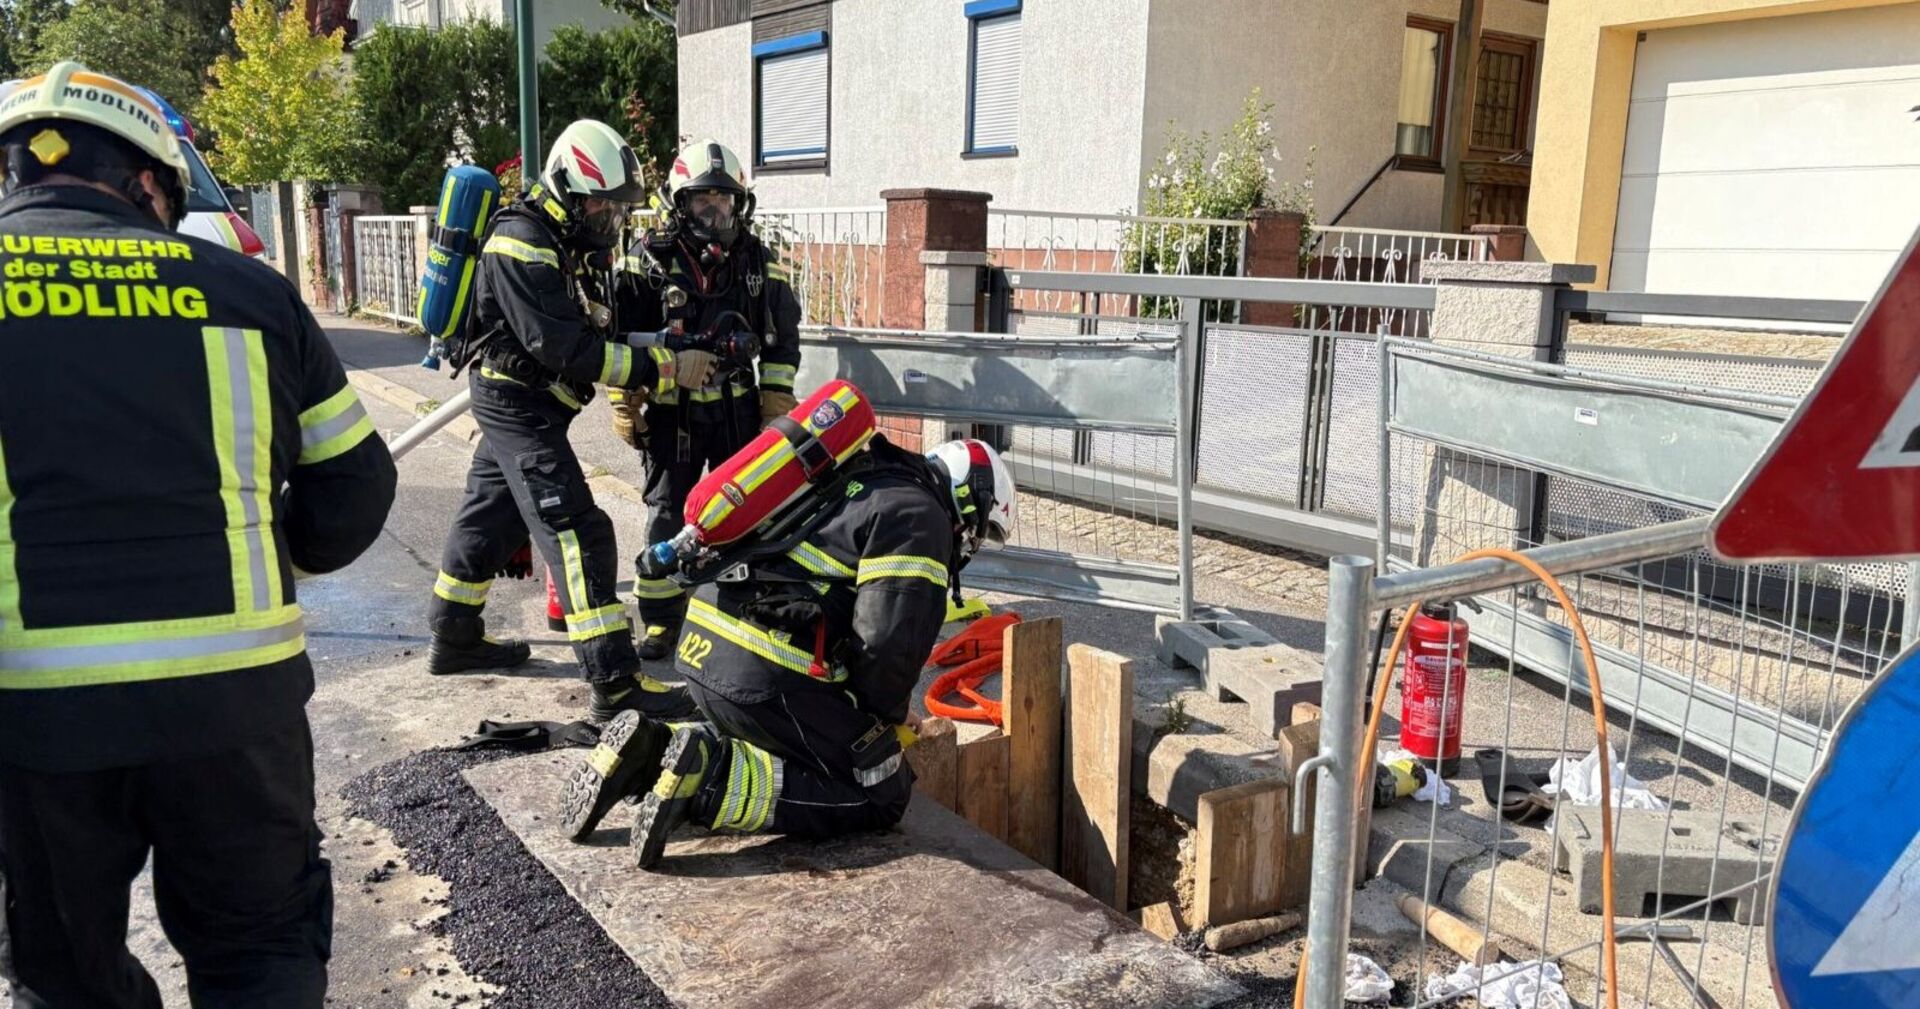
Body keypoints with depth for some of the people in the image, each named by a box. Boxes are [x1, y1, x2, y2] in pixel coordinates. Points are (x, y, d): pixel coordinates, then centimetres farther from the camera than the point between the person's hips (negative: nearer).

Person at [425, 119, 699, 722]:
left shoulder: (571, 241, 9)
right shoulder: (523, 245, -22)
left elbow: (598, 321, 10)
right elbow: (568, 348, -28)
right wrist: (662, 368, -27)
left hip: (519, 403, 10)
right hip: (519, 404, -10)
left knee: (492, 517, 20)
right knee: (578, 534, -15)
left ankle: (455, 638, 36)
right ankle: (615, 684, -16)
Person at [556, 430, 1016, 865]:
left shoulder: (858, 486, 25)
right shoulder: (921, 517, -5)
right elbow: (888, 639, -15)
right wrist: (888, 718, 4)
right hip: (767, 673, -9)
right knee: (882, 797, 1)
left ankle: (649, 750, 8)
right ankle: (709, 779, -13)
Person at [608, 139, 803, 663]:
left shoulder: (759, 260, 3)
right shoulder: (649, 257, -4)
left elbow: (782, 338, 9)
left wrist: (776, 404, 4)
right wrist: (624, 404, -2)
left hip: (737, 408, 2)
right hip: (670, 409, -1)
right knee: (666, 515, 5)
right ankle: (661, 618, 16)